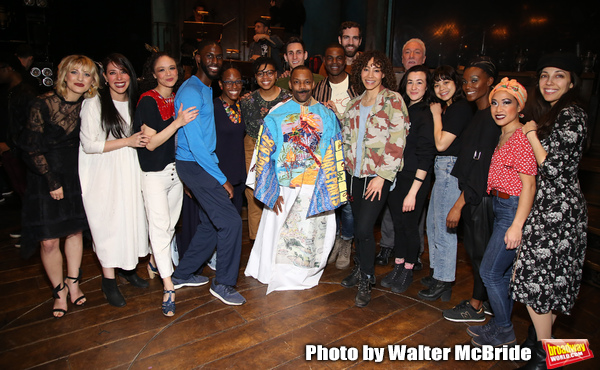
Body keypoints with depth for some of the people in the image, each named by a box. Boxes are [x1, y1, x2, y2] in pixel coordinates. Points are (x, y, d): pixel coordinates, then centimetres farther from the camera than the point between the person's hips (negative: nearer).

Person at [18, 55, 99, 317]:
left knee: (75, 229, 12)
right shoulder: (44, 104, -13)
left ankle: (73, 283, 30)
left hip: (77, 175, 4)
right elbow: (31, 148, -11)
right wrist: (52, 181, -12)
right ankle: (59, 289, 21)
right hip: (46, 175, -3)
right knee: (49, 241, -1)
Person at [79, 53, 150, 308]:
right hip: (104, 175, -5)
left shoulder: (134, 103, 9)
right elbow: (89, 144, -15)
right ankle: (108, 280, 14)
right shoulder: (94, 104, -10)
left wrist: (142, 140, 2)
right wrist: (127, 141, -17)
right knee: (107, 223, 0)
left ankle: (127, 267, 28)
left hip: (130, 172, 5)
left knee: (132, 217, 9)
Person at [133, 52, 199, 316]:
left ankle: (155, 263, 37)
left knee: (170, 224, 13)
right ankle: (168, 286, -4)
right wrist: (178, 122, -22)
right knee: (160, 226, -8)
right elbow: (150, 143, -17)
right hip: (154, 173, -6)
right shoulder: (148, 101, -11)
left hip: (176, 170, 7)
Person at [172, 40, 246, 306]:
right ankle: (223, 284, 4)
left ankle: (183, 274, 29)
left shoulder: (206, 90, 18)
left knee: (211, 224, 14)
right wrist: (222, 179, -17)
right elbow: (195, 142, -20)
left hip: (203, 164, 10)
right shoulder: (191, 92, -13)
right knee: (230, 221, -11)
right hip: (195, 166, -10)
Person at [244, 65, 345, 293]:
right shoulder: (276, 116, 0)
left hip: (317, 189, 1)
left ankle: (306, 274, 32)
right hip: (285, 189, -1)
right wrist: (271, 192, -9)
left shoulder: (327, 116, 5)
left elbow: (335, 155, 6)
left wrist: (332, 191, -1)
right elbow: (264, 155, -2)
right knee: (281, 234, 7)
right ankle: (283, 278, 31)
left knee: (314, 235, 8)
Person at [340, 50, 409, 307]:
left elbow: (397, 141, -11)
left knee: (364, 228, -10)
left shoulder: (393, 100, -5)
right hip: (354, 174, 5)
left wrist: (382, 176, -15)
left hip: (378, 175, -5)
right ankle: (360, 269, 33)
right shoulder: (354, 103, 13)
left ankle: (366, 281, 10)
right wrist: (346, 173, 11)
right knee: (358, 226, 12)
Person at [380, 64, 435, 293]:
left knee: (410, 225, 6)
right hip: (395, 177, 6)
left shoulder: (427, 115, -12)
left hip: (415, 180, -6)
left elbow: (425, 157, -16)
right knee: (398, 223, 15)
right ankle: (397, 267, 31)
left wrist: (413, 191, -18)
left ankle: (408, 272, 25)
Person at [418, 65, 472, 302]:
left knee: (444, 226, -4)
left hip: (450, 169, -11)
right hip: (442, 169, 11)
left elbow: (441, 143, -18)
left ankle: (443, 282, 7)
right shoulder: (449, 108, 16)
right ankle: (437, 272, 30)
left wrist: (436, 115, -9)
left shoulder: (460, 108, -13)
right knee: (433, 222, 17)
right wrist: (438, 113, 8)